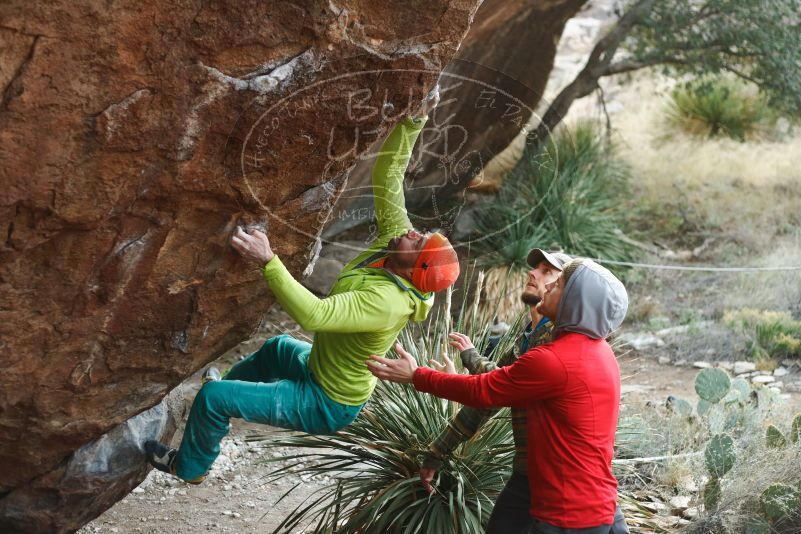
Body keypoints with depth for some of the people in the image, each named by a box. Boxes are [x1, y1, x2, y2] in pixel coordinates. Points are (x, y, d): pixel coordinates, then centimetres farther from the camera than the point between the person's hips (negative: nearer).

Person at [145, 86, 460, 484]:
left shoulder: (386, 302, -38)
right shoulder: (395, 237, -13)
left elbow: (312, 314, -48)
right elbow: (387, 174, -10)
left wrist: (268, 261, -51)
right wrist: (412, 122, -20)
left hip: (326, 404, -9)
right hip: (321, 366, 9)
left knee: (212, 398, -4)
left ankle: (190, 467, 23)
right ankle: (228, 386, 63)